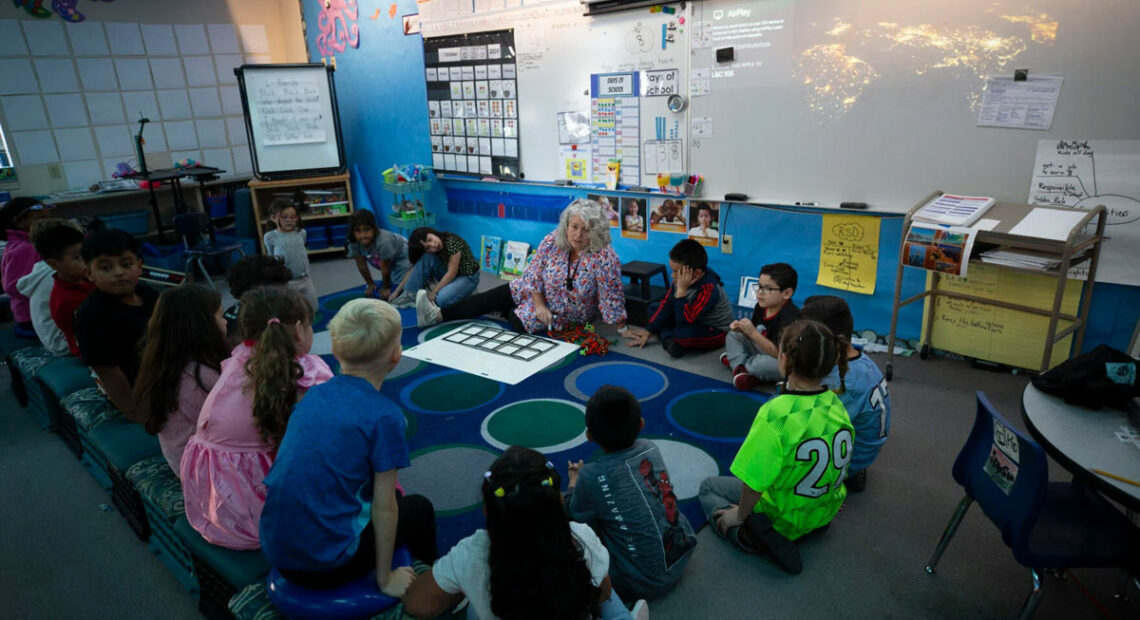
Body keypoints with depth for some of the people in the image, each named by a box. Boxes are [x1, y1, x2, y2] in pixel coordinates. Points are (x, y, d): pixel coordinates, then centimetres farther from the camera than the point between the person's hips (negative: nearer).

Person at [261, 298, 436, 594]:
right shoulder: (384, 416, -18)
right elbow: (384, 509, -13)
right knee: (419, 508, 17)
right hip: (326, 563, -6)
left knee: (395, 497, 25)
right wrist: (385, 580, 1)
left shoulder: (314, 394, 1)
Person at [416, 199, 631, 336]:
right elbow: (534, 275, -10)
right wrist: (539, 306, -18)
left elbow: (611, 298, -24)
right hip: (539, 295, 4)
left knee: (518, 323, -13)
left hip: (564, 315, -4)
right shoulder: (552, 243, -19)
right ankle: (438, 315, 7)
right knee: (493, 297, -2)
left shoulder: (604, 257, -30)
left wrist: (623, 329, -21)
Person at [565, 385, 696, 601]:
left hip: (641, 584, -6)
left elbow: (574, 517, -3)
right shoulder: (651, 448, -8)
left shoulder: (592, 476, -23)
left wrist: (574, 481, 15)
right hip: (683, 558, 6)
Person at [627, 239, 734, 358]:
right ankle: (669, 340, -16)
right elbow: (666, 306, 0)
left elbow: (683, 320, -38)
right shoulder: (680, 279, -11)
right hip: (694, 321, 8)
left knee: (683, 333, -39)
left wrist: (681, 290, -38)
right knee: (653, 310, 3)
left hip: (717, 332, -8)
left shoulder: (709, 289, -33)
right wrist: (648, 332, 1)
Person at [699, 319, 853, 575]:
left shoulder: (776, 414, -34)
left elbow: (755, 479, -28)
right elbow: (837, 465, 3)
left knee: (708, 487, 15)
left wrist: (740, 515, -8)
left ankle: (750, 533, -7)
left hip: (783, 518, -7)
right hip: (826, 512, 7)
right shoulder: (836, 404, -12)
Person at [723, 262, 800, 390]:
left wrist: (753, 333, -33)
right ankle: (741, 369, -14)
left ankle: (734, 360, -4)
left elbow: (779, 354, -31)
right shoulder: (761, 307, -5)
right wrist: (741, 329, -16)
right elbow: (753, 336, 7)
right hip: (762, 351, 8)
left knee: (762, 363, -37)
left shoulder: (790, 317, -29)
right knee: (732, 335, 7)